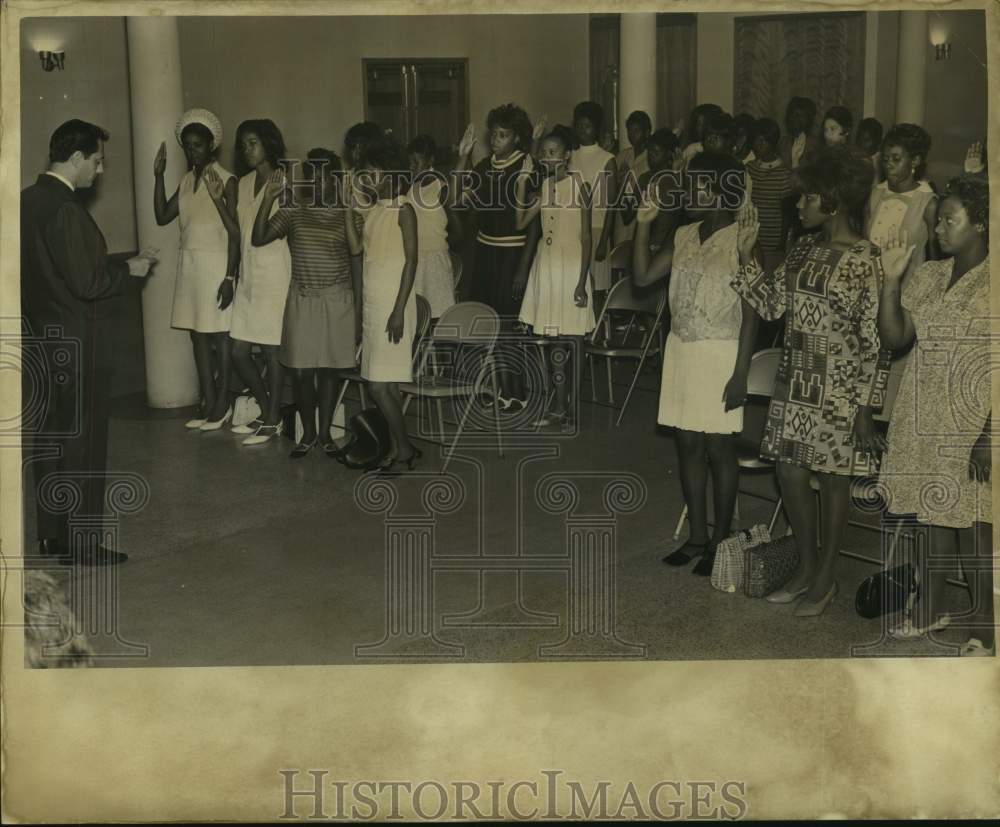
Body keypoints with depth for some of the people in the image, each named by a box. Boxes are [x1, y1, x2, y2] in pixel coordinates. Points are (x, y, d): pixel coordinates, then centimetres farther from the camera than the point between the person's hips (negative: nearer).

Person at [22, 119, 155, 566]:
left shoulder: (28, 200, 7)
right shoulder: (65, 210, -21)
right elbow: (86, 283, -22)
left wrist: (116, 262, 14)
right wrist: (128, 268, -7)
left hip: (41, 339, 9)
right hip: (77, 342, -9)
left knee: (48, 436, 14)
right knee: (83, 441, 0)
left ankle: (50, 534, 23)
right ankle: (78, 542, 6)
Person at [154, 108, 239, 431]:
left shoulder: (225, 180, -8)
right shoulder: (186, 181, 12)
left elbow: (234, 232, -11)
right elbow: (162, 216, 7)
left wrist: (229, 277, -16)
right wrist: (158, 175, 1)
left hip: (216, 263, -7)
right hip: (189, 262, 7)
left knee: (219, 333, -3)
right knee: (197, 333, 8)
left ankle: (223, 403, 6)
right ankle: (208, 402, 13)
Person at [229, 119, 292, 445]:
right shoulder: (243, 184, 13)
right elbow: (238, 232, 13)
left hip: (275, 274, -8)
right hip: (248, 274, 8)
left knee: (272, 350, -2)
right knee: (238, 351, 8)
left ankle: (272, 421, 10)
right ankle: (267, 413, 23)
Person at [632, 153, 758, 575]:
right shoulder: (683, 236, 8)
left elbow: (750, 311, -11)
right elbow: (642, 276, 5)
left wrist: (740, 373, -15)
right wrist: (644, 223, -3)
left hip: (719, 354, -6)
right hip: (680, 350, 6)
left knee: (718, 448, 0)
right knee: (688, 445, 10)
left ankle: (719, 542, 11)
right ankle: (697, 536, 21)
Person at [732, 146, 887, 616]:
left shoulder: (865, 262, -14)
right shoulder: (805, 250, 6)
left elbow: (874, 342, -13)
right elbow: (771, 303, 3)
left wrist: (865, 408, -14)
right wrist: (746, 252, -4)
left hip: (839, 389, -6)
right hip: (794, 383, 6)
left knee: (831, 478, 7)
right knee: (790, 473, 10)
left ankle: (826, 577, 23)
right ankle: (806, 568, 29)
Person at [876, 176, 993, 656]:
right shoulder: (927, 276, 9)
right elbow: (894, 337, 7)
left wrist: (989, 434, -18)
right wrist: (891, 279, -3)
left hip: (975, 419, -6)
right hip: (924, 418, 6)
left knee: (973, 523, -1)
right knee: (932, 513, 14)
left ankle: (982, 622, 13)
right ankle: (931, 607, 28)